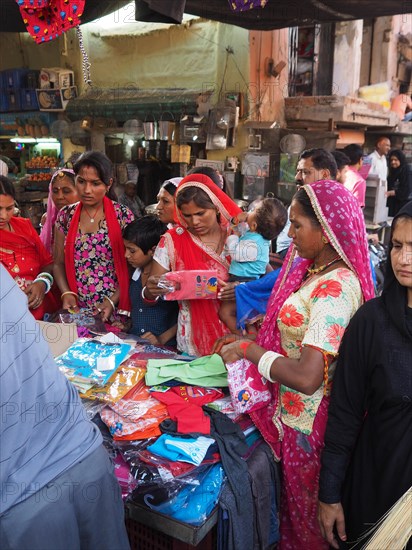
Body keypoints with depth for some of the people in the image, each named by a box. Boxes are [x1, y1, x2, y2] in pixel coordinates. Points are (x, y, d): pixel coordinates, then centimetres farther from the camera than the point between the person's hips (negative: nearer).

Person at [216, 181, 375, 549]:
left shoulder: (335, 289, -28)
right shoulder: (314, 270, 0)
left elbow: (307, 377, -33)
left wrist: (249, 349, -21)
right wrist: (244, 340, -1)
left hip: (308, 425, -8)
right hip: (291, 414, 8)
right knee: (293, 506, 28)